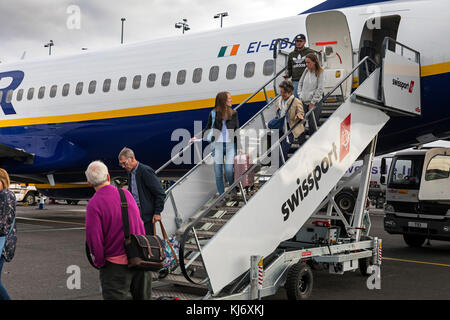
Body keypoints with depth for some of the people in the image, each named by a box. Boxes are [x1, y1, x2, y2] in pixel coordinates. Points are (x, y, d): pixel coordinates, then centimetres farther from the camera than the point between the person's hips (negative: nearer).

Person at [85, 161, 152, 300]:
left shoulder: (93, 204, -15)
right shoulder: (126, 193, 2)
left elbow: (94, 240, -17)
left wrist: (99, 262, -2)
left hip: (116, 265, -5)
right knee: (143, 297, 18)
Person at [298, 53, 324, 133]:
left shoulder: (320, 73, -9)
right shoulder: (306, 70, 6)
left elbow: (320, 89, -11)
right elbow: (300, 83, 17)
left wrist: (312, 103, -11)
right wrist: (300, 96, 7)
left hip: (315, 103, -5)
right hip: (303, 102, 5)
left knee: (312, 125, -10)